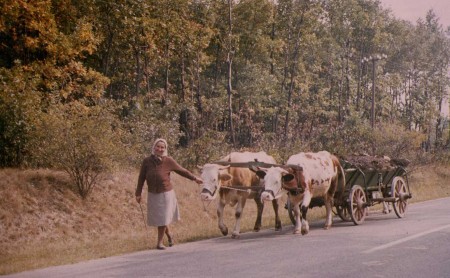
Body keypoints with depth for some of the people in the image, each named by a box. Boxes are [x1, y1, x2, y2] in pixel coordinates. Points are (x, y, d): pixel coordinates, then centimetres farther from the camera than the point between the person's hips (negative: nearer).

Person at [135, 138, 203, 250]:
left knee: (162, 219, 3)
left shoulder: (169, 161, -12)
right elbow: (141, 178, -1)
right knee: (156, 218, 12)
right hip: (152, 195, 2)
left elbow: (182, 171, 1)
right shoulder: (147, 161, -9)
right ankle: (169, 234, 39)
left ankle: (159, 243, 17)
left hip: (166, 194, -2)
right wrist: (138, 193, 2)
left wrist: (195, 178, 9)